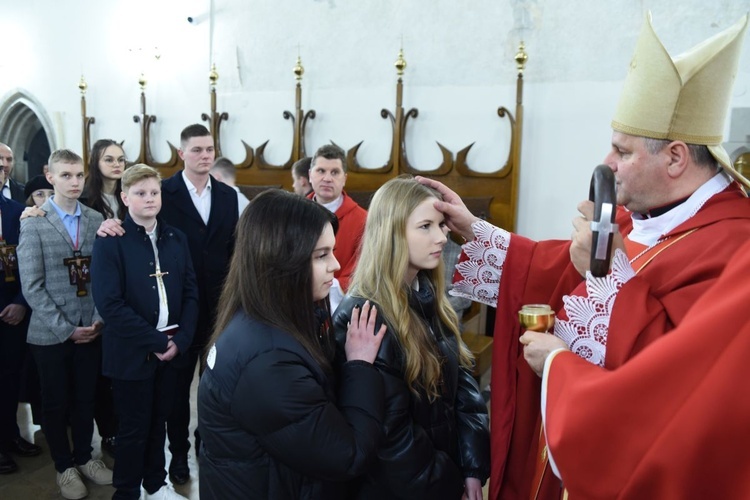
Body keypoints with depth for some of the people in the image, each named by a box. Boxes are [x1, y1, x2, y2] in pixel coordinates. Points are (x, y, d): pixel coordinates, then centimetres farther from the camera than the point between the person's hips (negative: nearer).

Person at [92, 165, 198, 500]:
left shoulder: (176, 239, 5)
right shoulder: (110, 242, -10)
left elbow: (190, 293, 5)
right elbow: (109, 304, -17)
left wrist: (179, 340, -7)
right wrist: (157, 341, -16)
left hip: (172, 349, 4)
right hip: (132, 353, -4)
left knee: (158, 422, 18)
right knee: (133, 429, 10)